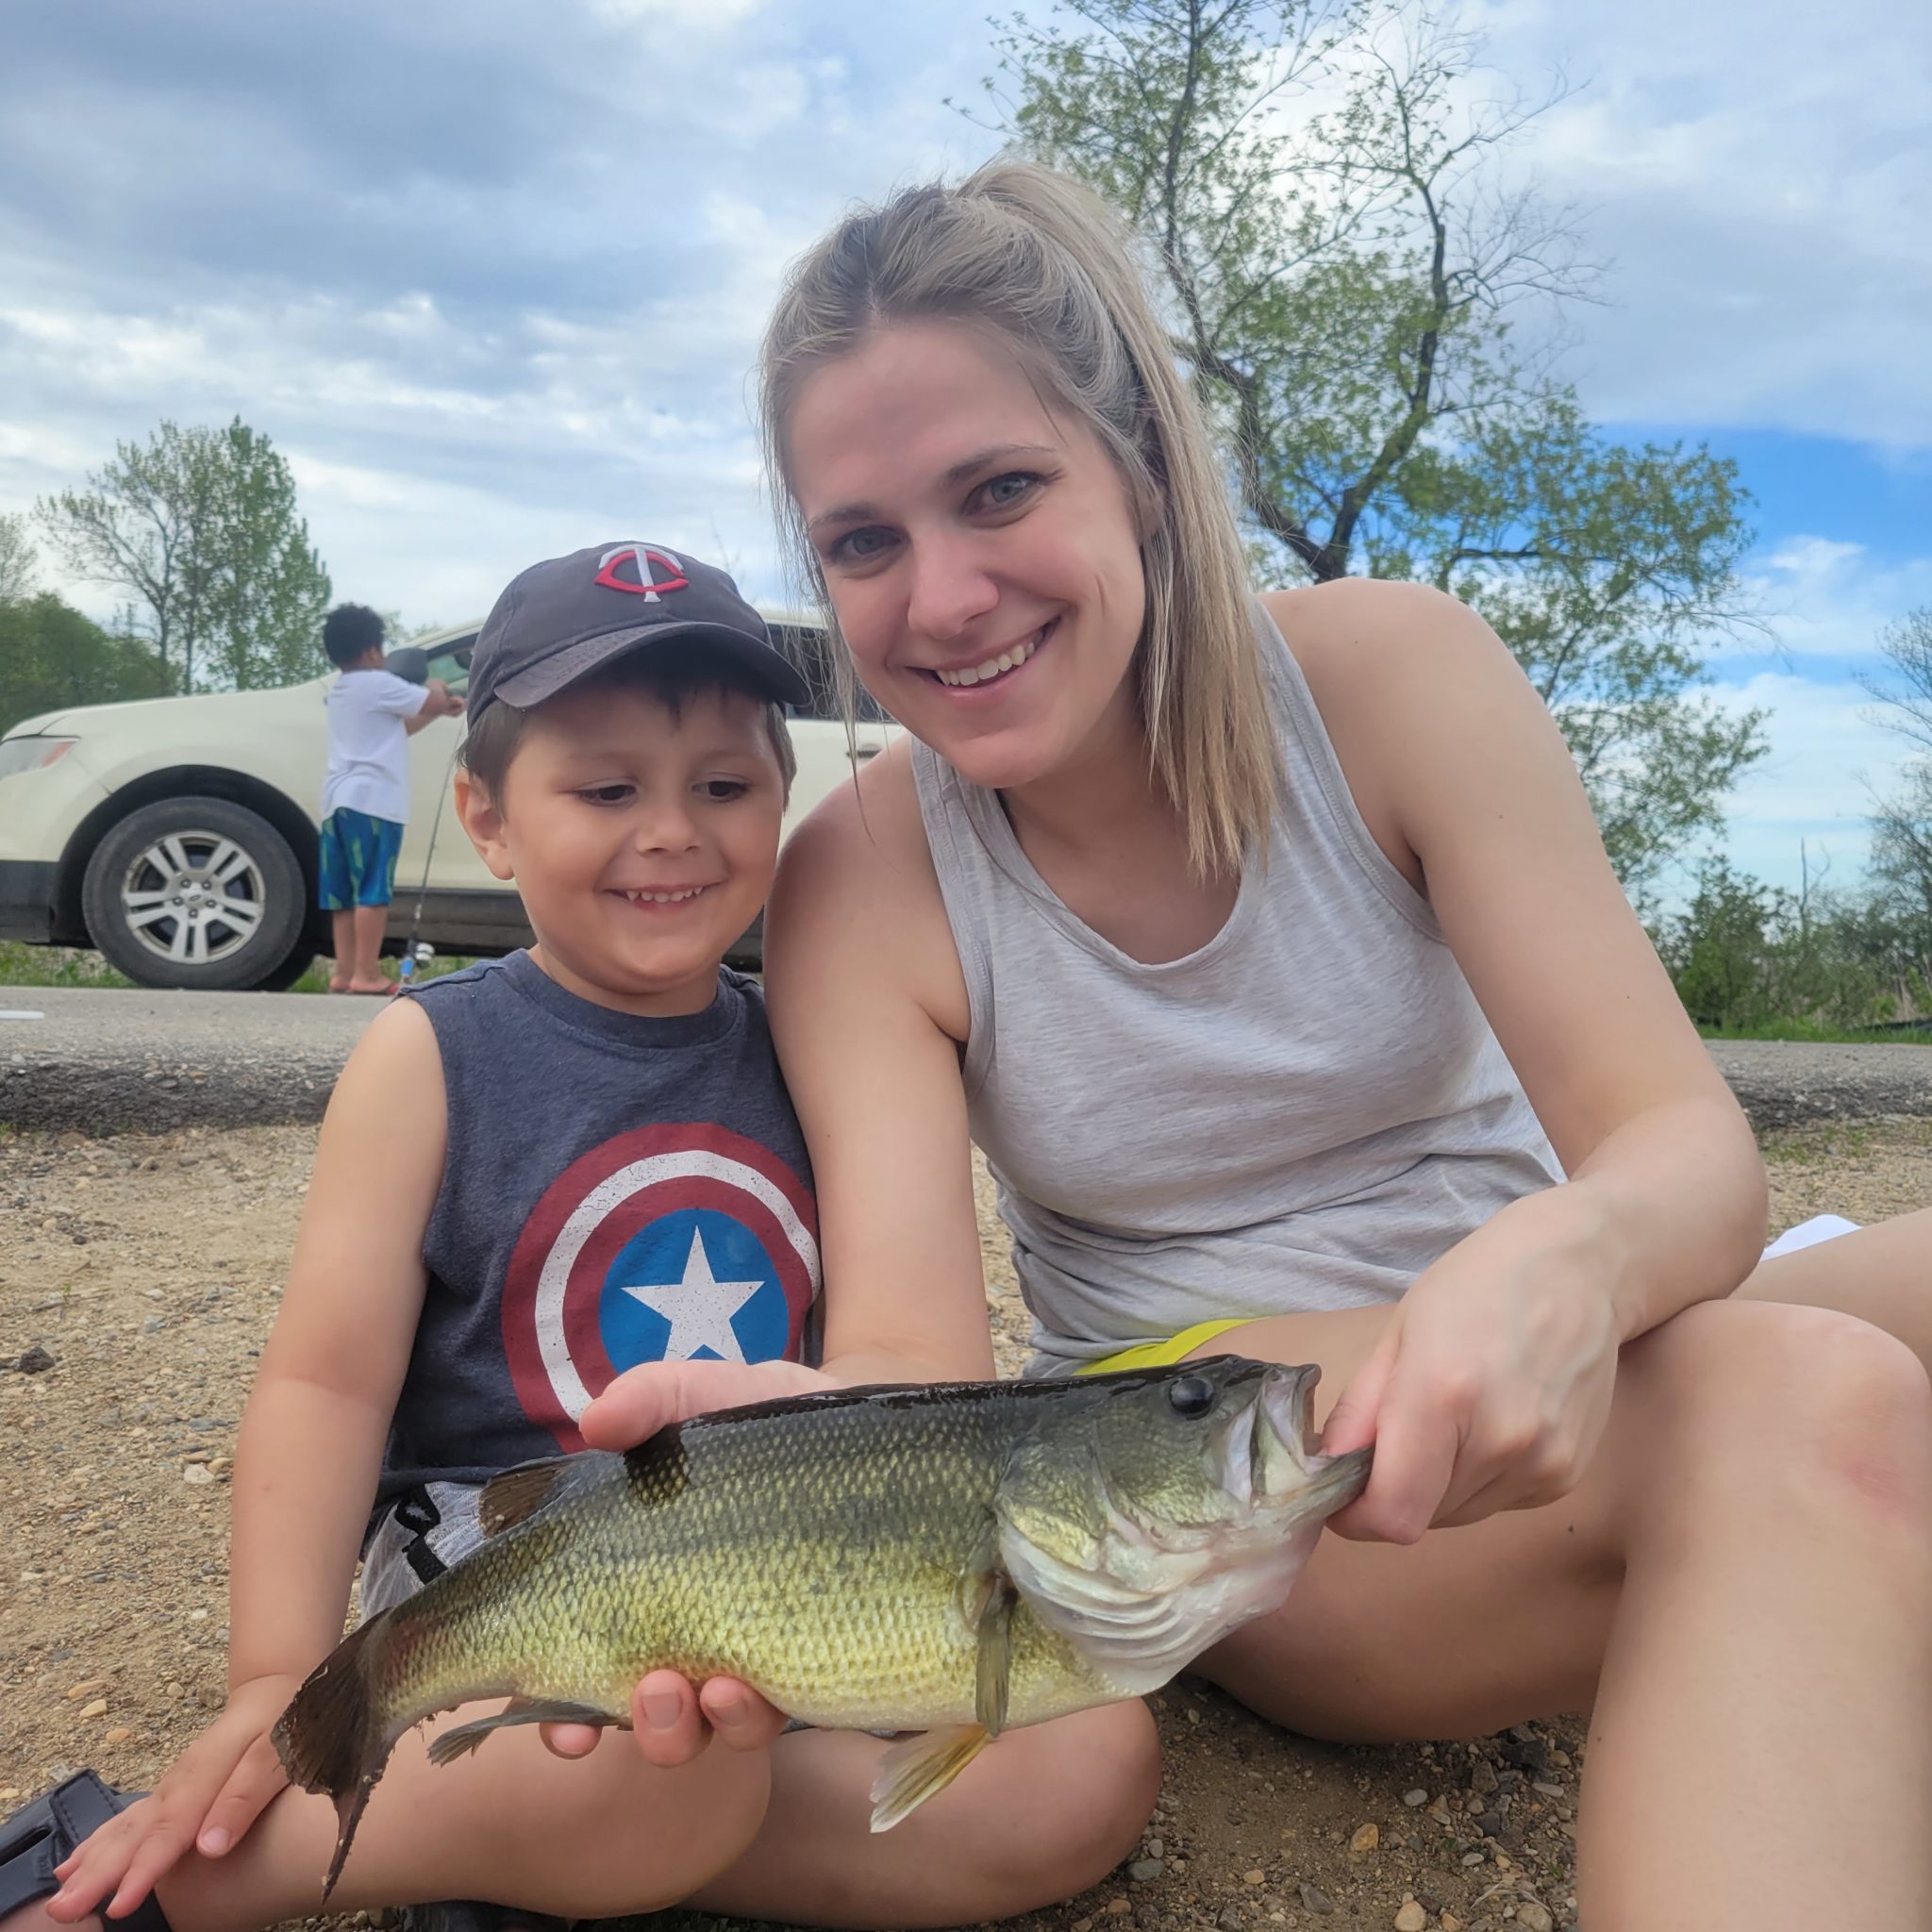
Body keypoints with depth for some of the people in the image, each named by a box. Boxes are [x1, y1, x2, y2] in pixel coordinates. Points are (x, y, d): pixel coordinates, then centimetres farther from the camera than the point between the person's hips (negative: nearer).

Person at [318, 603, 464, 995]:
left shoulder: (340, 691, 22)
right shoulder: (378, 683, -6)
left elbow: (401, 727, 27)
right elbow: (433, 700, -4)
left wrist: (439, 710, 24)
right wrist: (437, 687, 17)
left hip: (340, 800, 9)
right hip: (371, 800, -9)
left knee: (346, 891, 8)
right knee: (373, 890, -9)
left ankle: (345, 972, 7)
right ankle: (366, 975, -12)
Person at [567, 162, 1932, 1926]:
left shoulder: (1387, 672, -10)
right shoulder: (863, 883, -10)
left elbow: (1688, 1141, -16)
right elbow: (920, 1356, -19)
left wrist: (1562, 1264, -40)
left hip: (1544, 1380, 3)